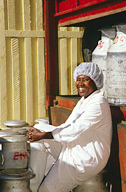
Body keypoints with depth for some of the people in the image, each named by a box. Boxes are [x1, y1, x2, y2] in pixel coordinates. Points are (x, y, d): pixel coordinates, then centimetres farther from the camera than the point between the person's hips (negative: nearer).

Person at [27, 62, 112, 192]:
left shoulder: (98, 104, -20)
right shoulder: (83, 101, 12)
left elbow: (75, 131, -25)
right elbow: (68, 126, 11)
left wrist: (43, 135, -22)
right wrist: (40, 131, -1)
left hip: (87, 159, -10)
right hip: (74, 150, 10)